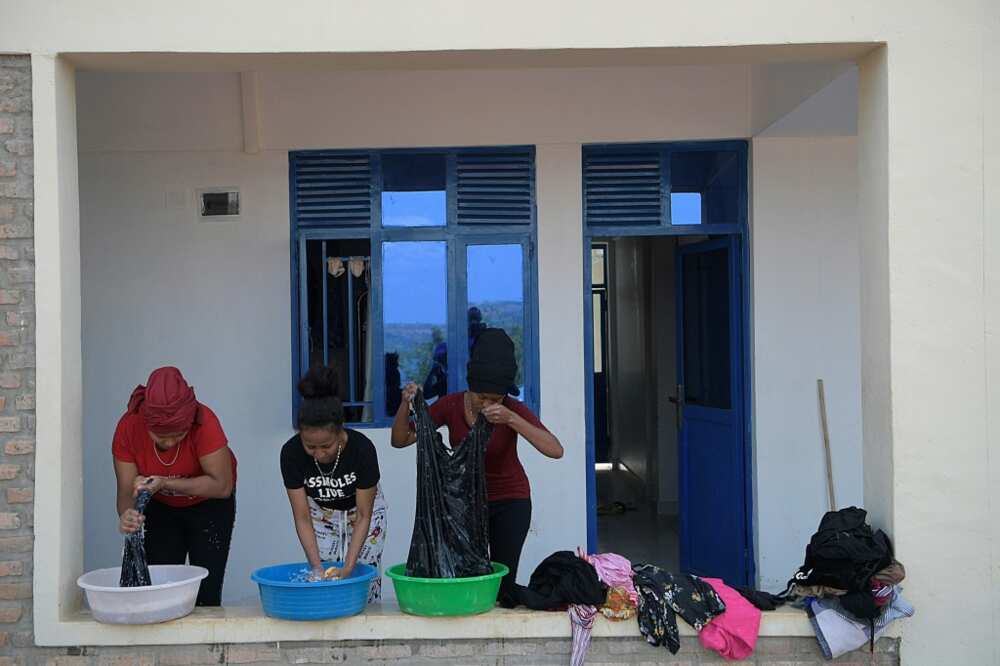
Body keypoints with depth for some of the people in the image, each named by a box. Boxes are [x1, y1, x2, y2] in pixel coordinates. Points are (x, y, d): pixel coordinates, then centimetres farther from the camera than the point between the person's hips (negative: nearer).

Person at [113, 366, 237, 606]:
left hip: (210, 504, -2)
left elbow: (222, 486, -29)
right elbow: (127, 490, -21)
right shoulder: (129, 428, -26)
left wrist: (165, 483, -39)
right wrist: (126, 514, -44)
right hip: (161, 508, 2)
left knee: (207, 594, -6)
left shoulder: (204, 422, -33)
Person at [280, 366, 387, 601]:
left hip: (362, 510, -1)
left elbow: (363, 516, -25)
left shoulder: (362, 448, -35)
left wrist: (348, 568, -33)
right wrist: (316, 567, -32)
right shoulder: (291, 452, -30)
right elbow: (302, 518, -22)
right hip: (321, 514, 2)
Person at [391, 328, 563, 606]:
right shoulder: (451, 405, -16)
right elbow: (400, 440, -12)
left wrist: (511, 419, -45)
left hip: (509, 501, -2)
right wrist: (406, 404, -30)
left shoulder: (514, 410, -22)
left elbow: (555, 450, -35)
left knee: (502, 581, -3)